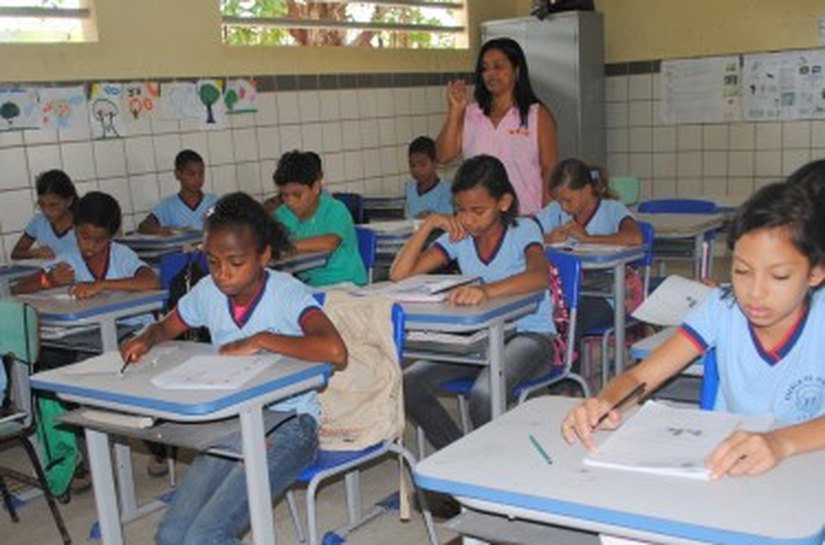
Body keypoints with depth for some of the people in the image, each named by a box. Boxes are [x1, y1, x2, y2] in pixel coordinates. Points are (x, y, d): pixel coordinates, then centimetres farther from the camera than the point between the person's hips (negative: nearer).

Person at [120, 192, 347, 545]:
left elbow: (335, 351, -35)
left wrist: (260, 340, -28)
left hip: (287, 426, -6)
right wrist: (146, 339, -3)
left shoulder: (287, 294, -17)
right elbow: (166, 327, 21)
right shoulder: (208, 292, 1)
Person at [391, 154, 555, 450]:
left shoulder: (523, 230, -10)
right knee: (409, 384, -17)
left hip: (529, 334, -5)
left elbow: (540, 275, -34)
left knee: (483, 396, -35)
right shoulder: (458, 237, 2)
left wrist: (487, 290, -51)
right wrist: (429, 224, -13)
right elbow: (399, 274, -5)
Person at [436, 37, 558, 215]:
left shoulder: (538, 115, 3)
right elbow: (443, 155, 1)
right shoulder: (469, 114, 10)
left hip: (526, 215, -2)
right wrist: (455, 111, -6)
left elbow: (549, 169, 2)